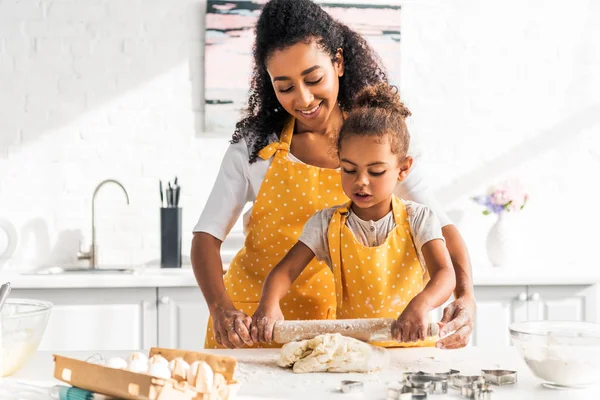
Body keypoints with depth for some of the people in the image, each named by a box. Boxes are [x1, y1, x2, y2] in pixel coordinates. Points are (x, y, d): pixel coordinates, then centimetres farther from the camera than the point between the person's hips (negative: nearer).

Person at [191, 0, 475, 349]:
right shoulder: (254, 147, -5)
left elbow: (441, 227, -7)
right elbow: (207, 236, -9)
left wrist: (465, 295, -26)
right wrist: (221, 307, -27)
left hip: (337, 324, 1)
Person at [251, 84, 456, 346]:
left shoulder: (418, 219, -2)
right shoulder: (327, 223, 2)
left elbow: (445, 273, -15)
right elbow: (286, 270, -5)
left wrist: (421, 305, -38)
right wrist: (269, 304, -28)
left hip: (409, 346, -1)